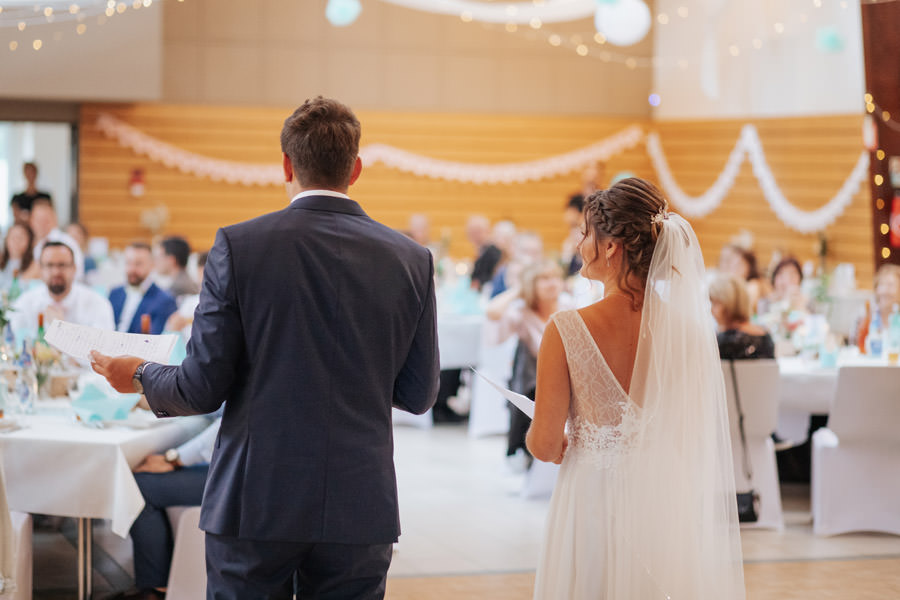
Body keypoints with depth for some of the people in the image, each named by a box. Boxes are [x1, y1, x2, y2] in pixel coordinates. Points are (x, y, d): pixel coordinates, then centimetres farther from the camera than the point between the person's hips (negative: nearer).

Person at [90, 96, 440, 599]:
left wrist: (142, 375, 14)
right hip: (361, 510, 2)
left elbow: (203, 389, -6)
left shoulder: (239, 246, -7)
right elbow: (418, 396, 5)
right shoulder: (412, 259, -1)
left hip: (257, 504, -2)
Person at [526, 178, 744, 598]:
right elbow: (699, 439, 3)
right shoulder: (687, 328, -7)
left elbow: (545, 445, -10)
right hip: (666, 504, 3)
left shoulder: (567, 330, -15)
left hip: (594, 504, -3)